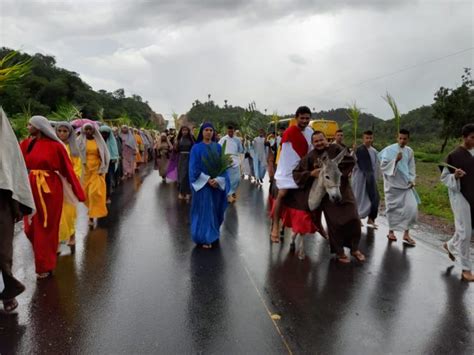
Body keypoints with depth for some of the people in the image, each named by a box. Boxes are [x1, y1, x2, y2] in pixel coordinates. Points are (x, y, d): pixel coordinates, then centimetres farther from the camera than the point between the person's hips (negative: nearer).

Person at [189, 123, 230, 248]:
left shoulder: (218, 147, 4)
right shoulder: (196, 148, -4)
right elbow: (194, 168, -8)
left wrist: (218, 180, -13)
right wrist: (207, 180, -16)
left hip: (217, 184, 3)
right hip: (202, 184, -3)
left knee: (215, 209, 12)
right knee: (204, 210, -2)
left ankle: (213, 233, 31)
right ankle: (204, 238, 7)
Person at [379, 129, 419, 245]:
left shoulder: (409, 151, 4)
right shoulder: (389, 150, -9)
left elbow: (411, 167, 12)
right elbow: (383, 166, -14)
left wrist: (412, 180, 0)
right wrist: (395, 160, -26)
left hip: (406, 184, 3)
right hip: (393, 184, -3)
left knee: (412, 207, -6)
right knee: (392, 208, 7)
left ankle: (406, 234, 6)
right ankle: (391, 231, 26)